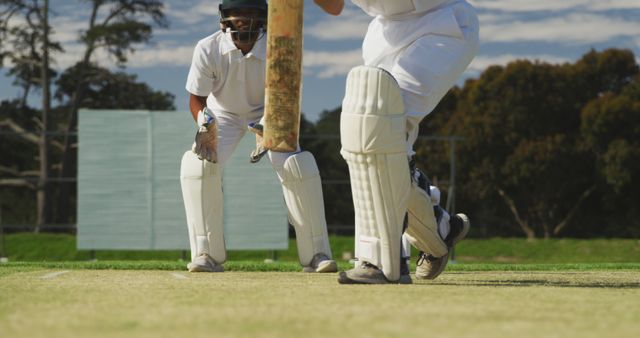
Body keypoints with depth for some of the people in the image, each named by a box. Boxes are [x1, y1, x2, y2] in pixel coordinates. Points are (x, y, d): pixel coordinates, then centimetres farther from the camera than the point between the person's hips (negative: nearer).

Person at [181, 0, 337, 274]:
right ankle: (208, 255, -15)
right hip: (222, 115, 0)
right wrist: (204, 124, -40)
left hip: (267, 113, 0)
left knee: (298, 165, -22)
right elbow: (196, 98, -19)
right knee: (197, 164, -26)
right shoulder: (208, 49, -27)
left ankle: (316, 254, -10)